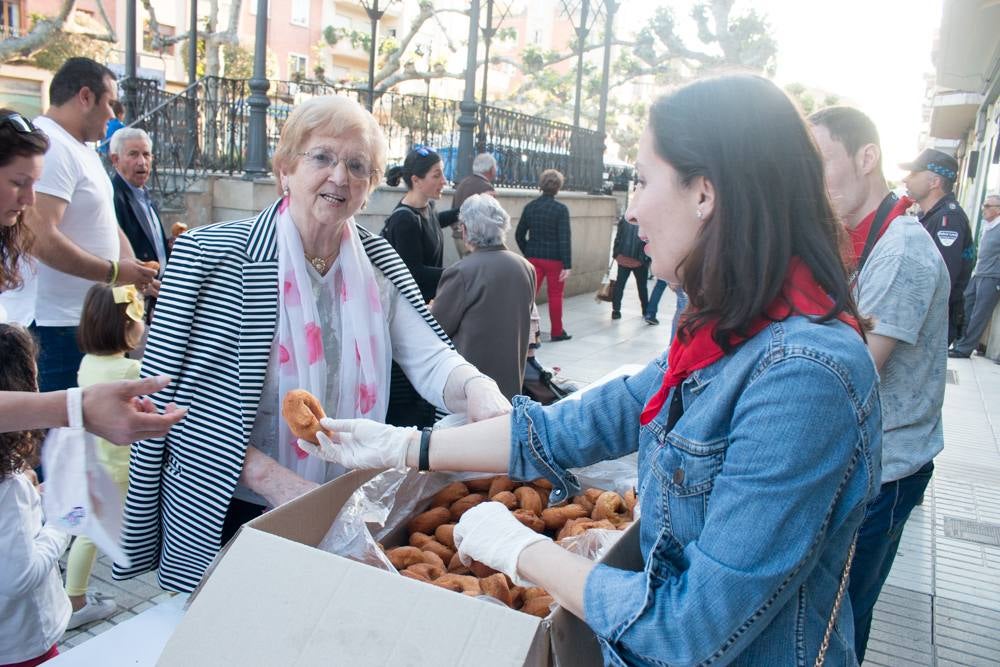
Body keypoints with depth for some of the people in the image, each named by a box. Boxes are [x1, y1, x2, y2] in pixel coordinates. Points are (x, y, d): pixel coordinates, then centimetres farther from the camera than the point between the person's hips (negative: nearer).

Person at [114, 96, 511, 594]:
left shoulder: (378, 266, 1)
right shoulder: (212, 255, -12)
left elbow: (428, 358, -10)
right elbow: (177, 397, -15)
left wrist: (475, 387, -33)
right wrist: (270, 477, -24)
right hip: (227, 516, -3)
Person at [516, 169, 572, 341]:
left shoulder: (530, 206, 2)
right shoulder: (561, 209, -11)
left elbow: (519, 234, 6)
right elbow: (564, 239, -15)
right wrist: (567, 265, -13)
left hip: (534, 257, 3)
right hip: (554, 259, -3)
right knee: (555, 296, 10)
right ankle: (557, 332, 23)